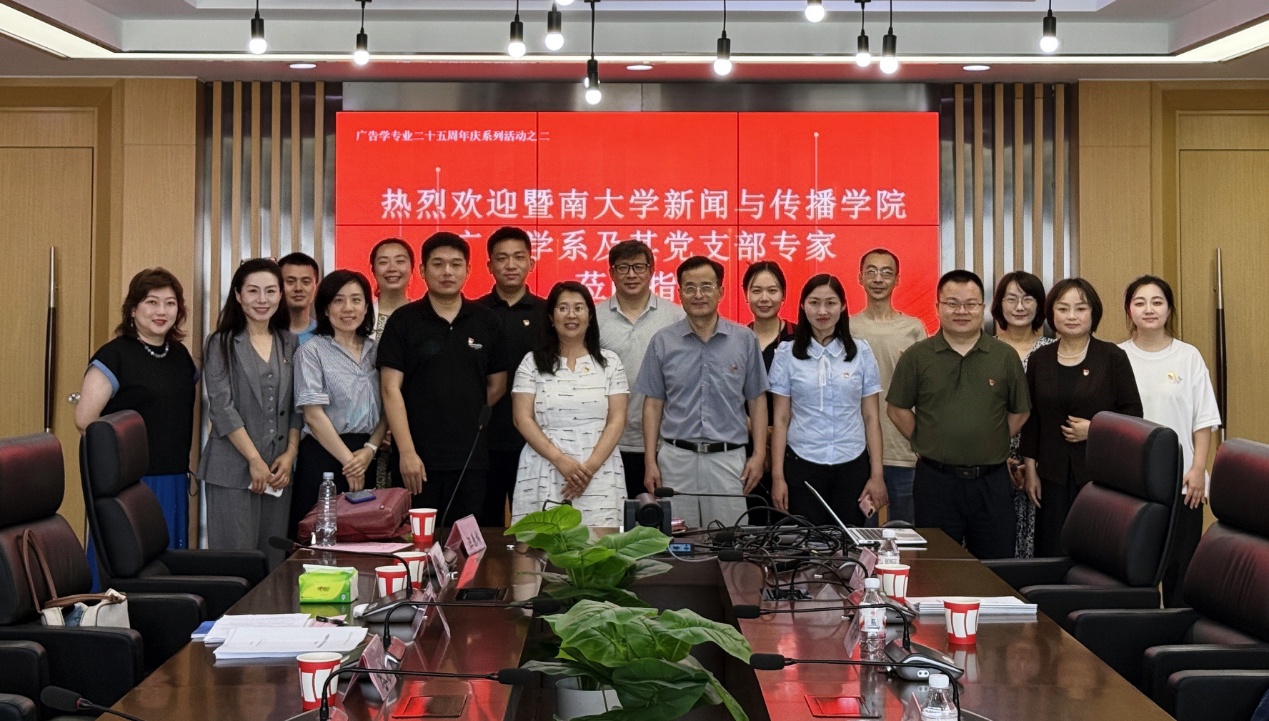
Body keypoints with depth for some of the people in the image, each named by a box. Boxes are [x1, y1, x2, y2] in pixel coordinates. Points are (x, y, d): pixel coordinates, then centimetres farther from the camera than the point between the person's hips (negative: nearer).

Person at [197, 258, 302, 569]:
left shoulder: (289, 344, 12)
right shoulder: (221, 344, 0)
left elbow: (297, 407, 12)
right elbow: (222, 407, -7)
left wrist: (290, 454, -1)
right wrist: (254, 460, -12)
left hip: (279, 471, 4)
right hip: (233, 470, -4)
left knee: (273, 562, 5)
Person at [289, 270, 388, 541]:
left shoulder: (374, 350, 12)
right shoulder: (312, 351, -3)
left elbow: (385, 410, 11)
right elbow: (314, 415, -10)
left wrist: (370, 450, -6)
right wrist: (348, 460, -10)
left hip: (366, 457, 5)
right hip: (324, 455, -5)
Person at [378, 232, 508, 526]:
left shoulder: (486, 321, 7)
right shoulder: (403, 321, 0)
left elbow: (497, 386, 15)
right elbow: (391, 389, -5)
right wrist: (407, 452, -12)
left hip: (471, 458, 2)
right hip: (417, 458, -2)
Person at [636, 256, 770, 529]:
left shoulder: (744, 339, 3)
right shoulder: (663, 342, 4)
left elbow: (756, 400, 7)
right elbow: (653, 404, 6)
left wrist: (759, 454, 0)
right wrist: (650, 461, 1)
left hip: (729, 458, 0)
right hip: (676, 458, 0)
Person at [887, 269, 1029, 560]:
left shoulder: (1005, 356, 4)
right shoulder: (917, 357, 1)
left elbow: (1020, 411, 12)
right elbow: (897, 409, 6)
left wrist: (994, 444, 5)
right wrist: (926, 443, 2)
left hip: (991, 479, 1)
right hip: (935, 479, -1)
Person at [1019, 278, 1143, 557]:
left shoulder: (1113, 357, 0)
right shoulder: (1039, 360, 8)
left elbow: (1133, 412, 0)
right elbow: (1031, 419, 11)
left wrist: (1095, 429, -14)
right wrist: (1030, 471, 7)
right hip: (1054, 476, 3)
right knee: (1053, 555, 1)